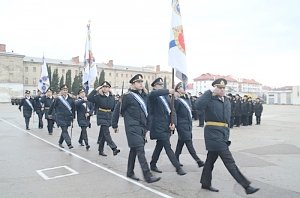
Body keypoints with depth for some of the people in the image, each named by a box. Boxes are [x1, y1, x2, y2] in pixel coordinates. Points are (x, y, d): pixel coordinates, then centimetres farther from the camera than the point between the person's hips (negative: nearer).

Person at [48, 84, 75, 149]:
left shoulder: (71, 99, 1)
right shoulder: (57, 99, -7)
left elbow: (73, 108, 10)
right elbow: (52, 107, 6)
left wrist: (73, 117, 13)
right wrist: (49, 114, 18)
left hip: (68, 118, 4)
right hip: (60, 117, -4)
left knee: (64, 130, 12)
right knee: (64, 130, -10)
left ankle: (60, 142, 30)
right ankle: (69, 144, -14)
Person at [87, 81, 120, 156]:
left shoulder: (112, 97, 7)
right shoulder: (98, 96, -5)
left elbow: (114, 108, 13)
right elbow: (89, 98, -20)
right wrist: (96, 90, -22)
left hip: (109, 117, 5)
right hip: (101, 117, -5)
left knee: (103, 134, 13)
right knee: (106, 133, -15)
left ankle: (100, 150, 23)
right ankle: (114, 148, -20)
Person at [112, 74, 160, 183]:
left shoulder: (144, 95, 10)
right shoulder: (128, 96, -10)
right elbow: (118, 110, -4)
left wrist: (147, 125, 13)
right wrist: (115, 125, 2)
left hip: (142, 127, 7)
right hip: (133, 128, -7)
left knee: (134, 150, 15)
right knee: (140, 150, -10)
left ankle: (130, 172, 27)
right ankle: (147, 176, -6)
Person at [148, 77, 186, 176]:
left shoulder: (166, 96, 13)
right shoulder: (152, 96, -7)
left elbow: (172, 110, 10)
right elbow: (153, 94, -33)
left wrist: (173, 122, -4)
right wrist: (168, 91, -40)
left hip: (166, 126, 7)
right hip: (158, 126, -7)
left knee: (159, 146, 17)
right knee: (168, 147, -6)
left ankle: (153, 165, 33)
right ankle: (178, 168, 1)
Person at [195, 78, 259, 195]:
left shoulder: (227, 101, 14)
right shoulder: (210, 100, -10)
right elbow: (198, 105, -31)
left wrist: (226, 133, 18)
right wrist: (210, 92, -26)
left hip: (223, 133, 8)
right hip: (213, 133, -8)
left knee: (211, 158, 16)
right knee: (229, 160, -5)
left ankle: (205, 183, 29)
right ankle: (246, 186, 0)